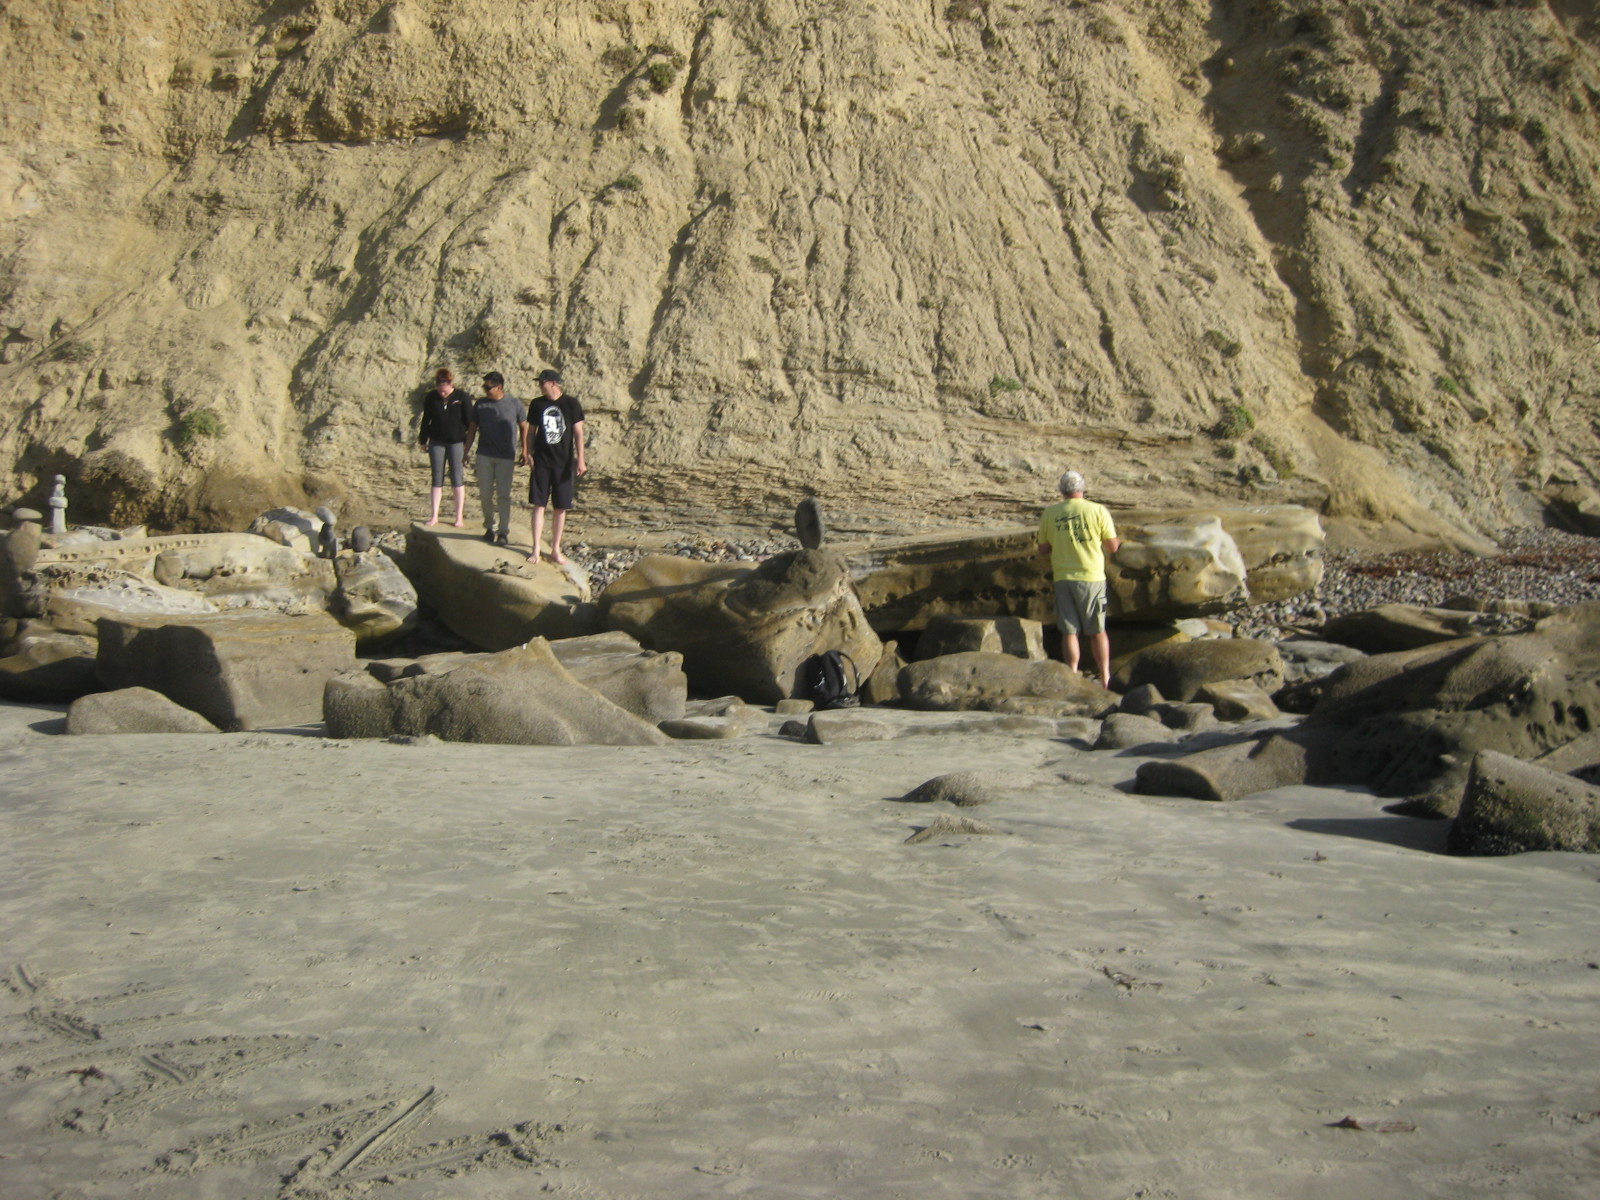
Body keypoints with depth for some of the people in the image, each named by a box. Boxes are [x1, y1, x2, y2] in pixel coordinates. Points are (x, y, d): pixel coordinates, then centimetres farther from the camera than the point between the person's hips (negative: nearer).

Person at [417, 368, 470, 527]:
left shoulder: (462, 398, -7)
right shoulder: (431, 398, 0)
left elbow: (470, 422, -2)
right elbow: (426, 420, 9)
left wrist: (468, 444, -3)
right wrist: (423, 440, 9)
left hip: (456, 442, -2)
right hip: (437, 442, 2)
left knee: (457, 479, 0)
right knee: (437, 479, 4)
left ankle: (460, 517, 6)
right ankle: (434, 516, 8)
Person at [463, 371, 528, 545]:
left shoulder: (514, 404, -2)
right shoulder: (480, 405, 4)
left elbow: (524, 427, 6)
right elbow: (472, 429, 11)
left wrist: (524, 451, 2)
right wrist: (466, 451, 8)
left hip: (506, 457, -3)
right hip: (484, 455, 3)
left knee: (504, 494, -5)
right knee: (486, 493, 5)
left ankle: (504, 532, -1)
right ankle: (490, 527, 18)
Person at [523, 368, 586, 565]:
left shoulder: (571, 404, -4)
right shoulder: (538, 404, 3)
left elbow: (578, 432, -3)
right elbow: (531, 430, 12)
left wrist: (580, 459, -7)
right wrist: (527, 452, 6)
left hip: (564, 462, -1)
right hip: (542, 461, 1)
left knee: (561, 508, 5)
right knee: (539, 505, -1)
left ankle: (555, 549, 15)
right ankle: (536, 549, 4)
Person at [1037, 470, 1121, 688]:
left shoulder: (1049, 514, 1)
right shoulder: (1098, 510, -5)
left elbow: (1042, 549, 7)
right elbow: (1112, 547, -2)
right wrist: (1118, 540, 21)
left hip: (1063, 578, 1)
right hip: (1092, 577, -1)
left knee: (1069, 631, 7)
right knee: (1097, 631, 10)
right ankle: (1105, 678, 15)